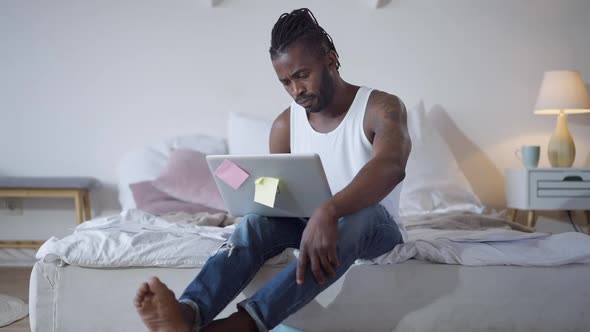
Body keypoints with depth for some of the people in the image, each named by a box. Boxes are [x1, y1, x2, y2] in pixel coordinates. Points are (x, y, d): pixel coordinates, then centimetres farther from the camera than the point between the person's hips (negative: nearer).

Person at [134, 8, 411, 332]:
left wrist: (328, 211, -53)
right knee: (257, 220, -27)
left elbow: (390, 166, -35)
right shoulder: (284, 125, 0)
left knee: (359, 215, -39)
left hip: (375, 228, -4)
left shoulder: (382, 108, -14)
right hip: (310, 222, 4)